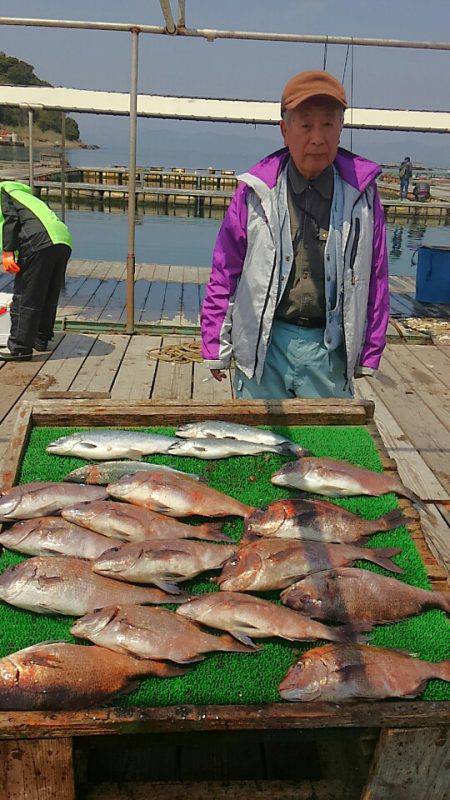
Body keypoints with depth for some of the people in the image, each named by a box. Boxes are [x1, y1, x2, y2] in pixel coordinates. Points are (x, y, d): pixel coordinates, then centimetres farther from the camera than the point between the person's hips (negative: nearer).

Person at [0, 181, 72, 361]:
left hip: (39, 241, -8)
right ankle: (41, 339, 31)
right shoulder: (23, 194, 41)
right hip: (64, 240, 8)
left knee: (24, 296, 0)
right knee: (49, 295, 19)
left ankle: (19, 347, 4)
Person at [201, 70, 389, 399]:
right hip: (262, 345, -1)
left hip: (330, 350, 1)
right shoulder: (256, 190, -3)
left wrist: (369, 352, 8)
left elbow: (375, 277, 7)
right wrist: (216, 348, 1)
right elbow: (224, 272, 2)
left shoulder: (361, 192, 1)